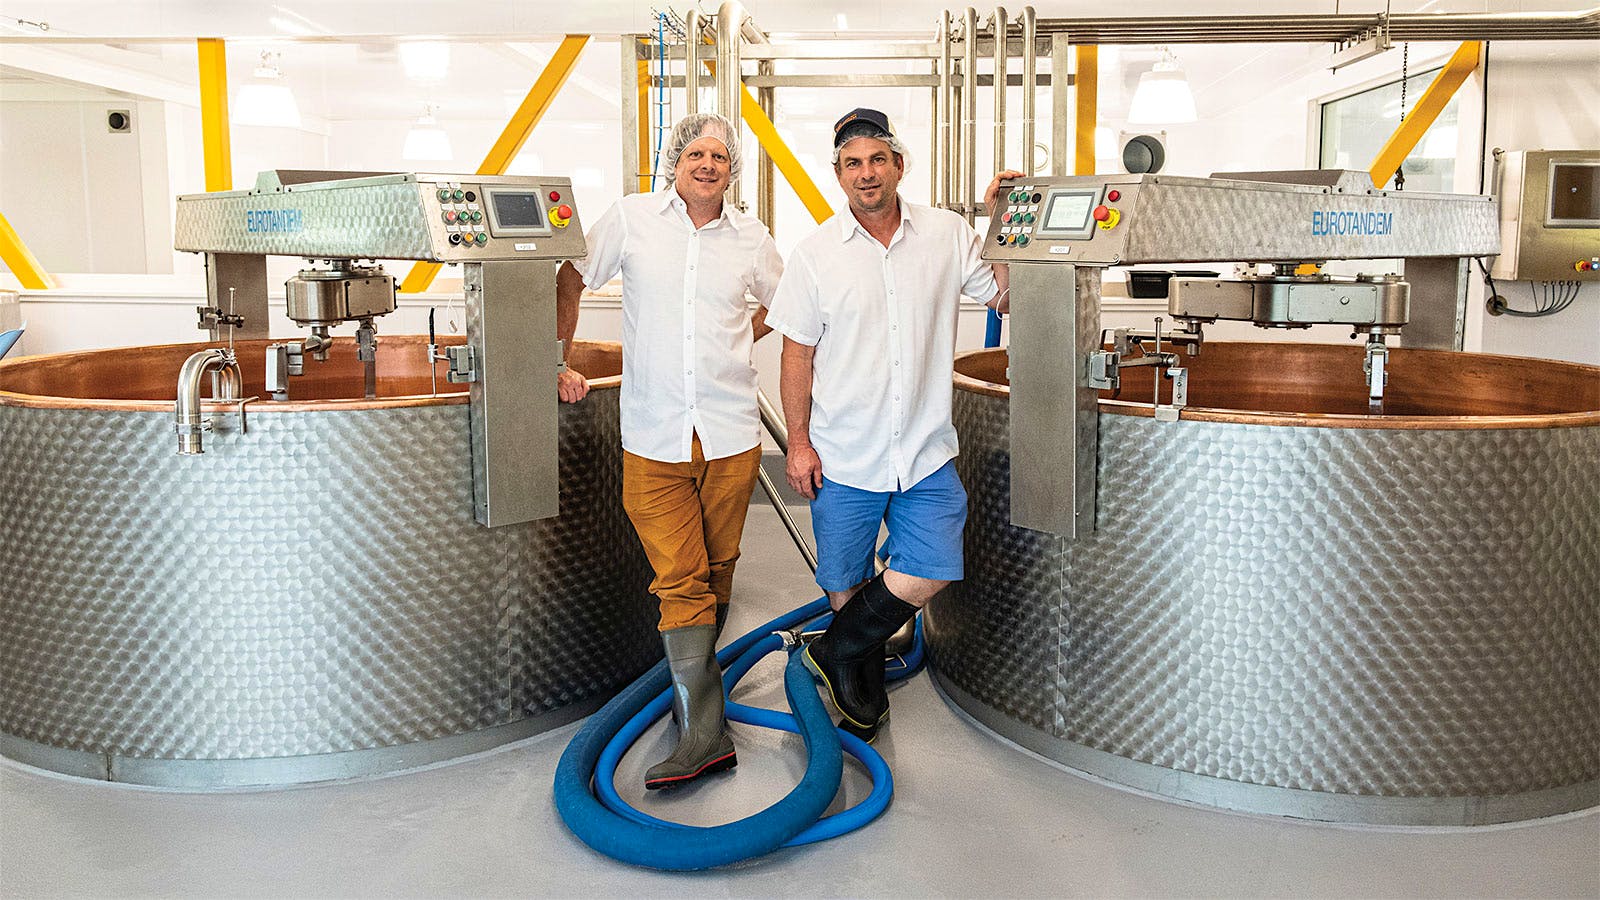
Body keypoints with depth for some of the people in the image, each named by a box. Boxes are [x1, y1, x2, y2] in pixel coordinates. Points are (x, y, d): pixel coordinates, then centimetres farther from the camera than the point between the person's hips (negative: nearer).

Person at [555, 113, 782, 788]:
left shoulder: (750, 238, 8)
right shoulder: (632, 219, 4)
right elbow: (570, 280, 11)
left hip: (730, 432, 2)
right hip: (654, 435, -2)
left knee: (716, 569, 10)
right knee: (679, 578, -7)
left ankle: (697, 680, 31)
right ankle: (704, 732, -5)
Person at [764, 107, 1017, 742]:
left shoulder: (947, 234, 2)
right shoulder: (816, 252, -3)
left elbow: (1003, 297, 7)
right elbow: (798, 352, -1)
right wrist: (799, 443, -5)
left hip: (926, 450, 1)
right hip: (844, 453, -1)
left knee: (932, 571, -5)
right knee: (846, 580, 10)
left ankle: (834, 652, 17)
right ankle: (863, 693, 33)